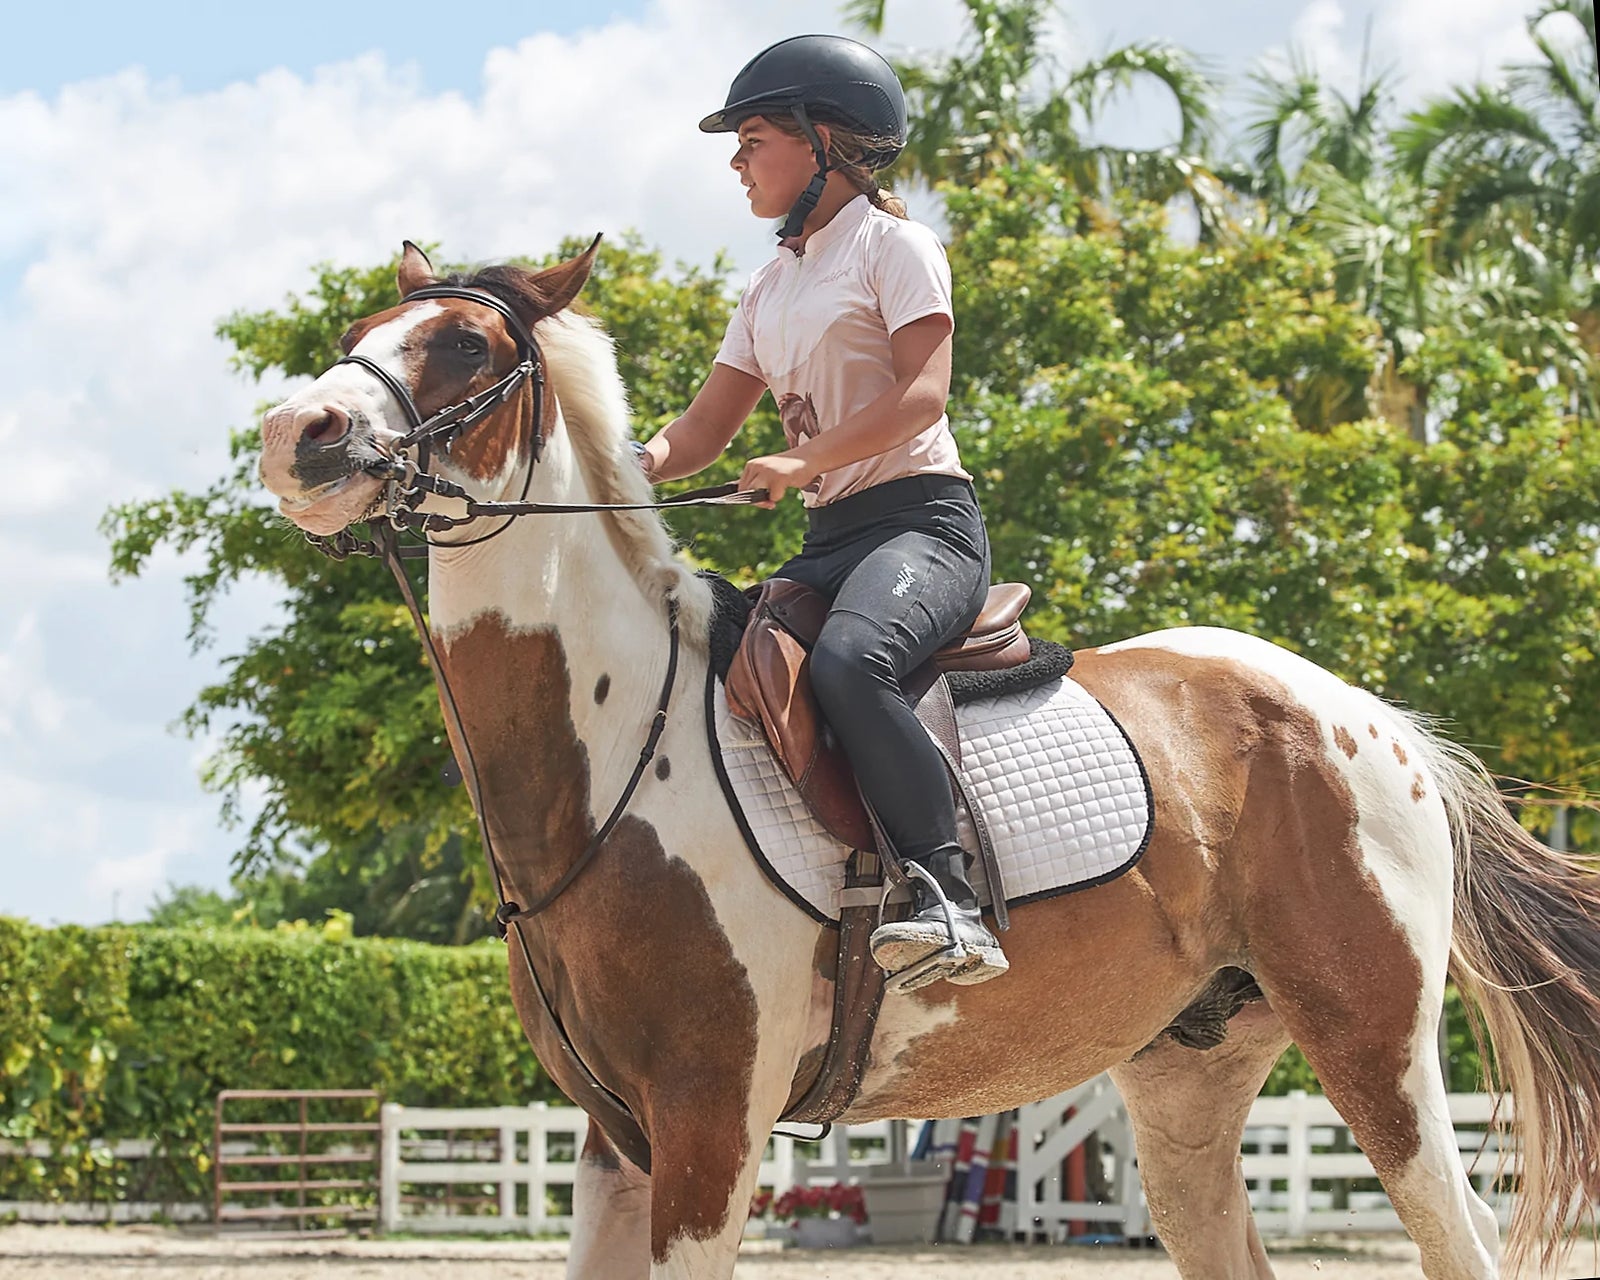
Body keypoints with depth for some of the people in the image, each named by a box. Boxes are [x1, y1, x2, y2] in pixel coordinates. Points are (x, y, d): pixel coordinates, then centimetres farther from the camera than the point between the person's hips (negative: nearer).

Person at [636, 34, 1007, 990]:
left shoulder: (893, 245, 0)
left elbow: (923, 393, -14)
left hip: (923, 523, -9)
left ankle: (950, 902, -42)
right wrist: (642, 465, -2)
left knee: (848, 660, -38)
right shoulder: (772, 286, 23)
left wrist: (804, 461, -26)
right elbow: (706, 428, 21)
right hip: (829, 542, 9)